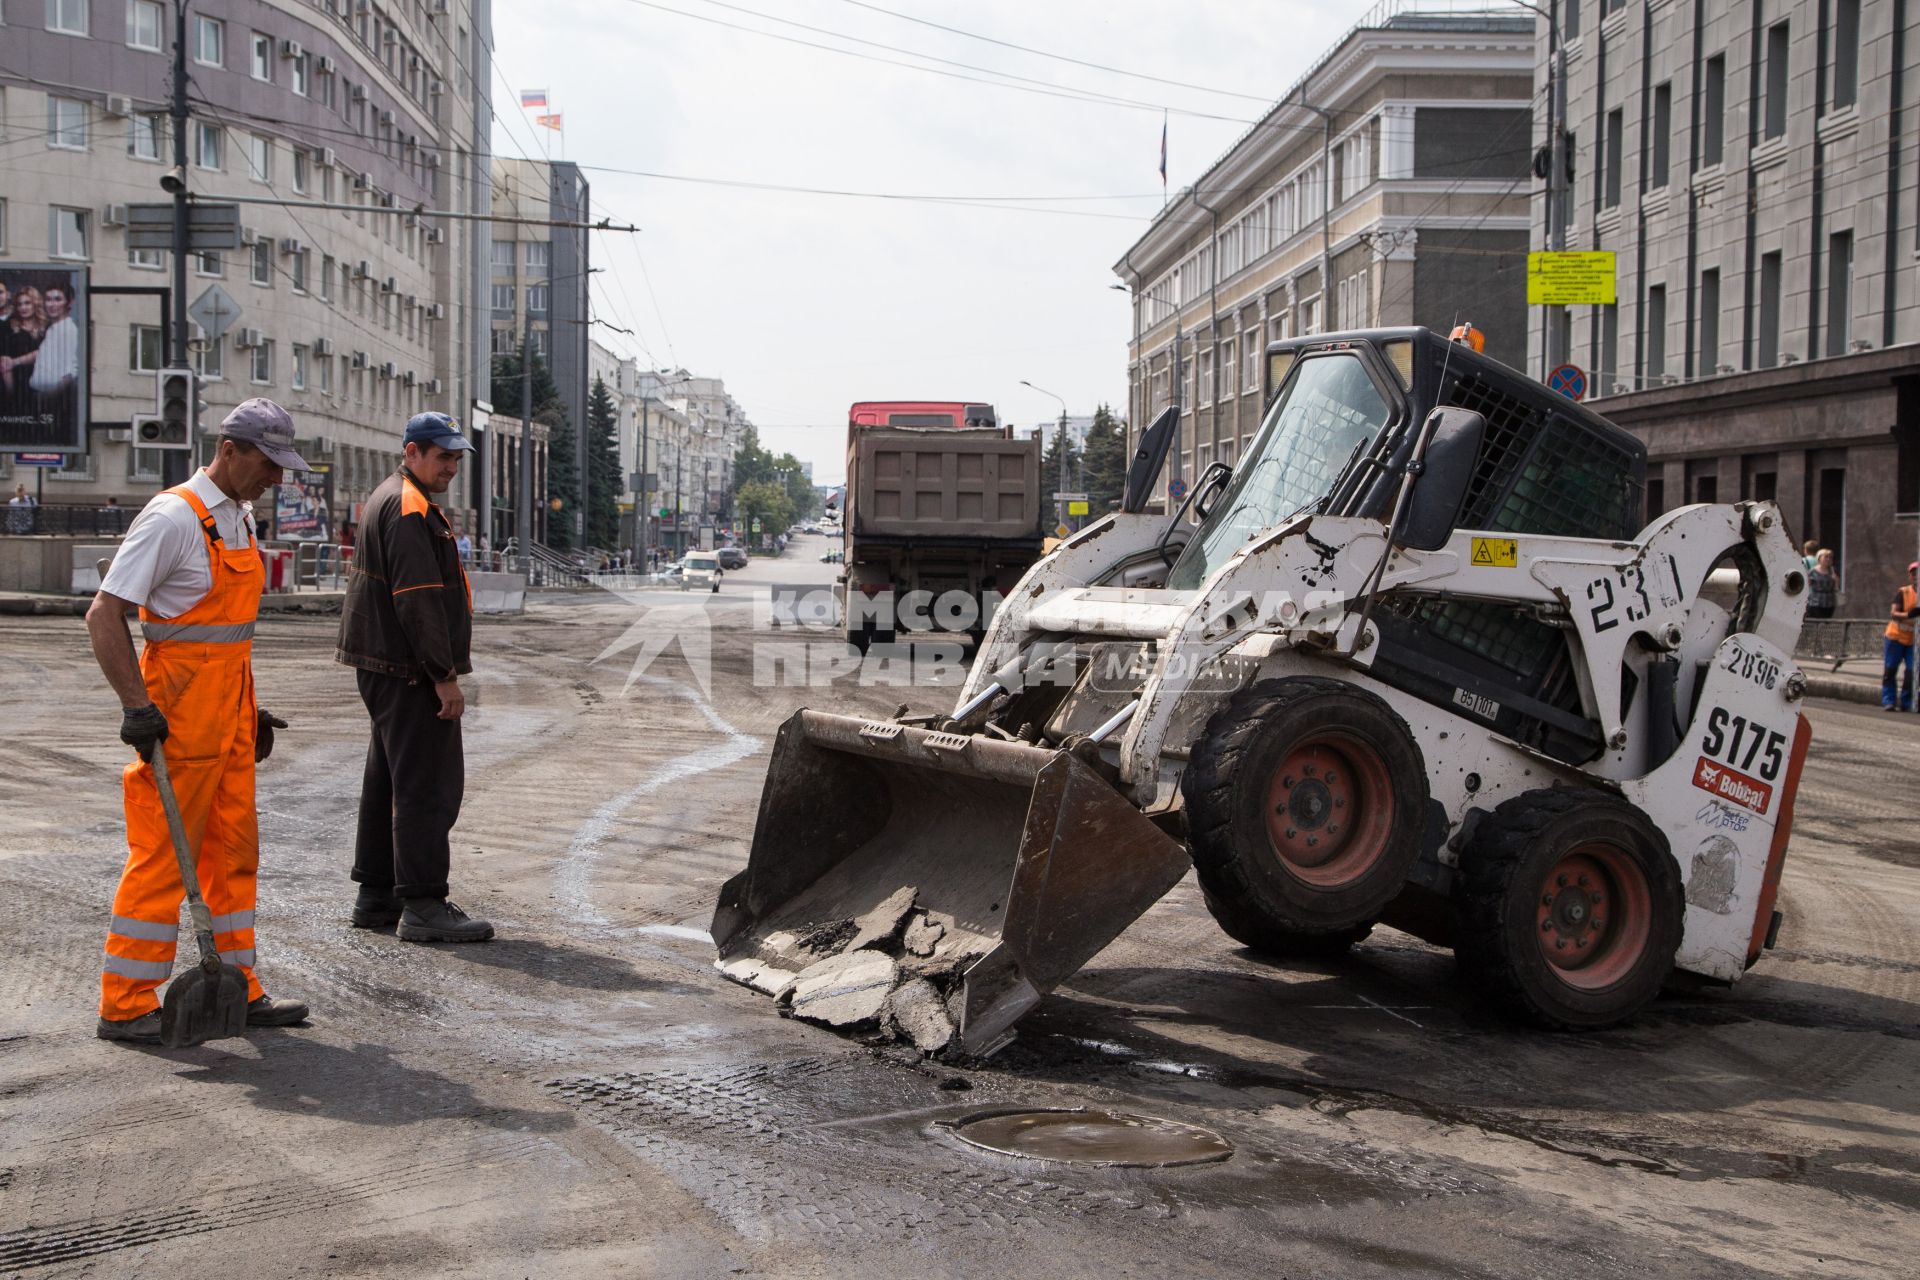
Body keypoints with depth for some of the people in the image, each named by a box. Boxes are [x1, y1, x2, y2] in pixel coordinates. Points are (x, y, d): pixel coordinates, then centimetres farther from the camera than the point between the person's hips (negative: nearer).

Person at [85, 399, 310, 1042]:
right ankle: (125, 1005, 5)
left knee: (233, 850, 12)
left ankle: (238, 990, 20)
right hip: (179, 710, -9)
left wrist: (251, 706, 22)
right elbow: (104, 614, -17)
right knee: (162, 856, -4)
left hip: (228, 711, 9)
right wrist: (136, 705, -21)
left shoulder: (241, 517, 14)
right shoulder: (174, 517, -14)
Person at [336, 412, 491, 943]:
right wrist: (444, 675, -22)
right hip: (408, 673, -11)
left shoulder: (389, 500, 20)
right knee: (427, 784, -9)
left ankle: (376, 896, 22)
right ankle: (423, 906, -8)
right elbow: (419, 599, -22)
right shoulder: (410, 509, -15)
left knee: (390, 778, 15)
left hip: (383, 668, 11)